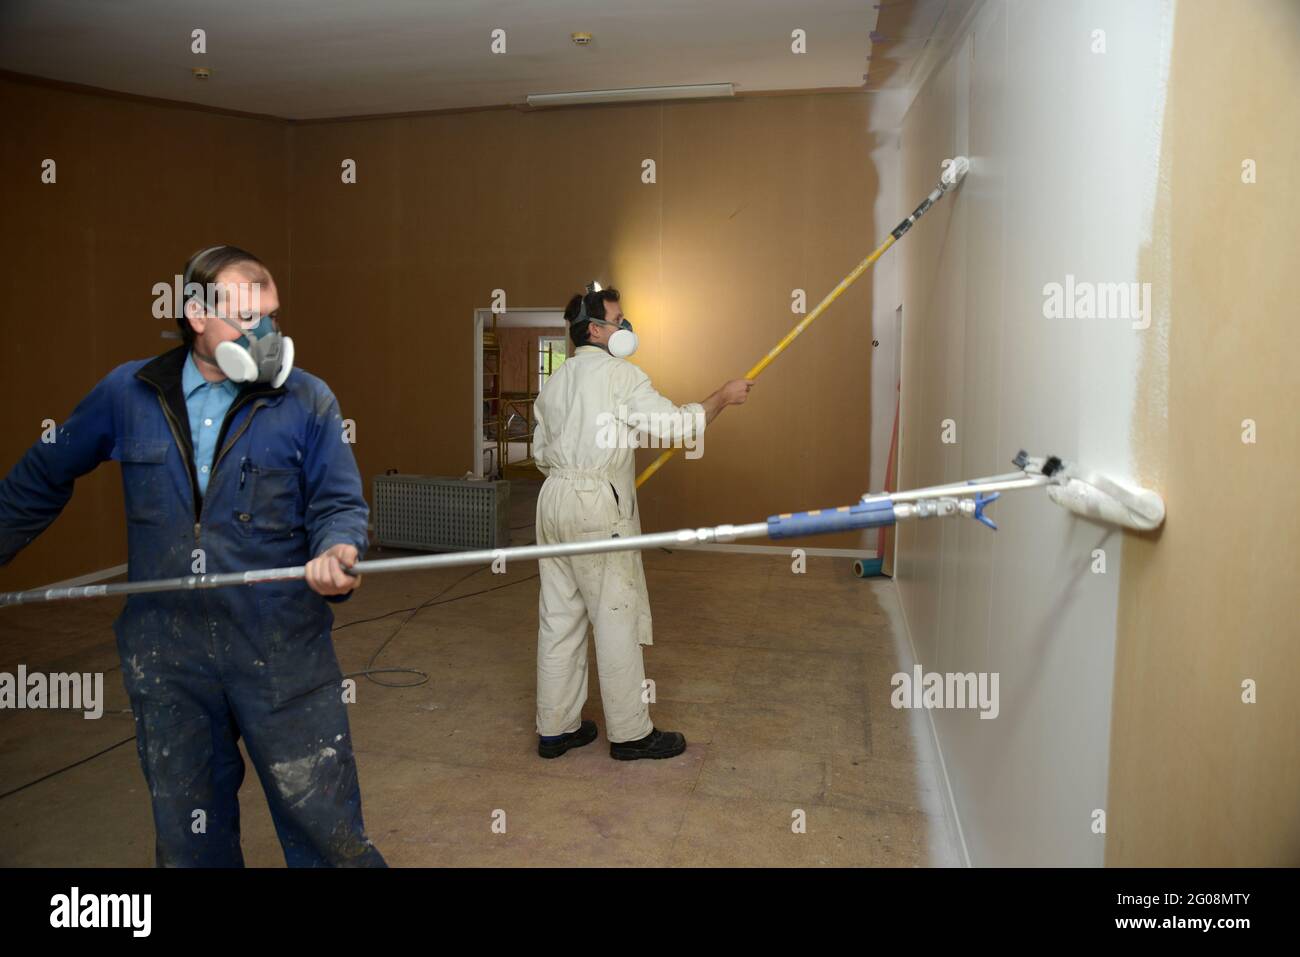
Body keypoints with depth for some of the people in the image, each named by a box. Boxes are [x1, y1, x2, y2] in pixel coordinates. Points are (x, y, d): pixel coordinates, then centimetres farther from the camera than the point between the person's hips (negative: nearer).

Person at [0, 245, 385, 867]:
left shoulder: (306, 400, -2)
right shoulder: (129, 393, 4)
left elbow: (340, 503, -2)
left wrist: (336, 552, -23)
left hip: (283, 651, -2)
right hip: (167, 654, 3)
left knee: (323, 825, 4)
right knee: (188, 838, 18)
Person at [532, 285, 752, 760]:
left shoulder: (553, 382, 16)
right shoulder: (618, 373, -8)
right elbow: (673, 426, -13)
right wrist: (722, 397, 0)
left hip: (553, 500, 8)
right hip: (599, 507, -8)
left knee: (559, 617, 12)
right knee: (617, 617, 1)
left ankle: (555, 728, 20)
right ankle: (630, 733, 11)